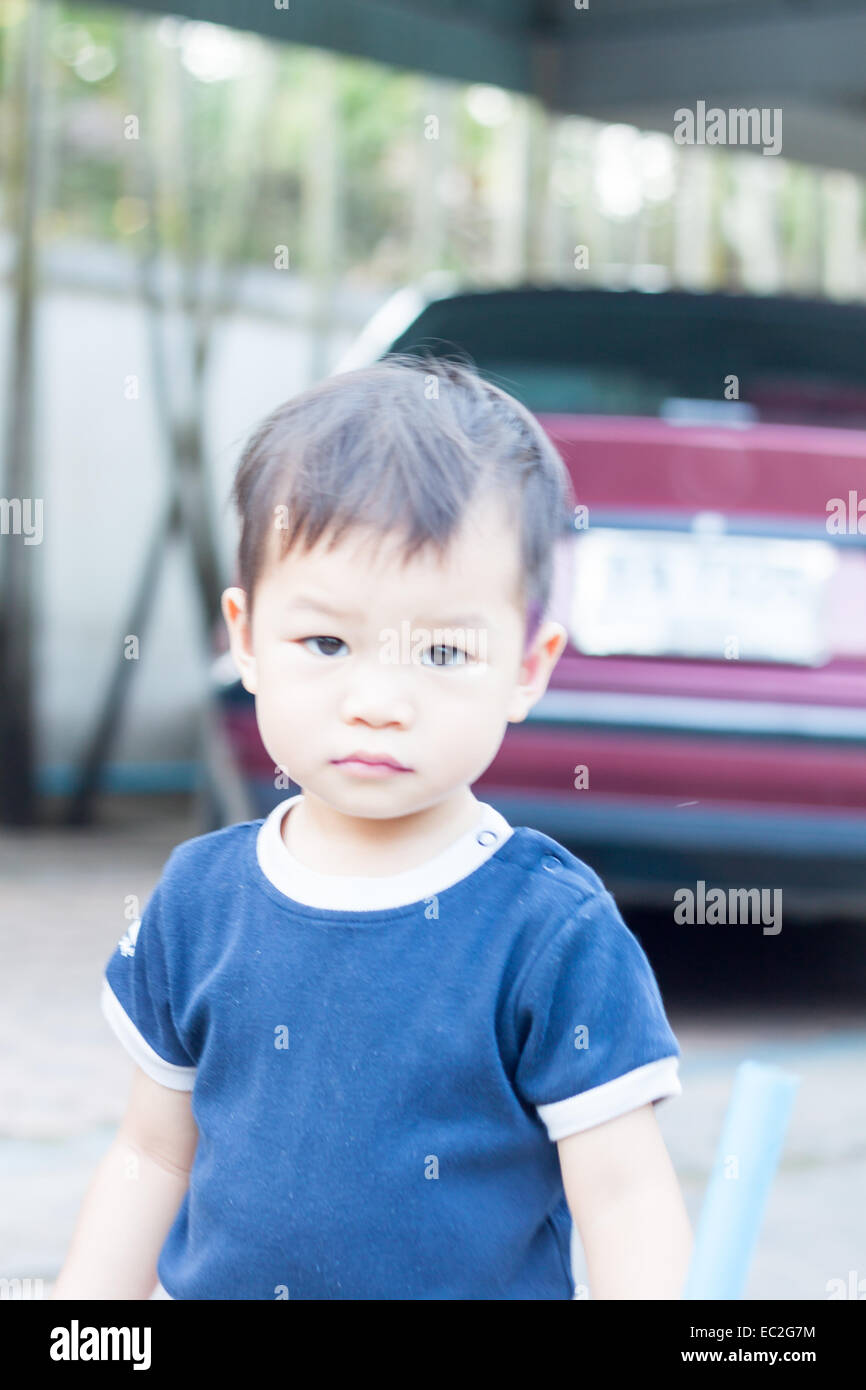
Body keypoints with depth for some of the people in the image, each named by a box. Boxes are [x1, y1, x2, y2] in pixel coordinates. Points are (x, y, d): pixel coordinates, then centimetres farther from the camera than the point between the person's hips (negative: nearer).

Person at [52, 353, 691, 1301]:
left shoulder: (553, 930, -17)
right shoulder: (199, 898, -5)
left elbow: (624, 1197, -15)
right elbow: (154, 1154, 5)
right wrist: (82, 1311, 4)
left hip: (487, 1285, -2)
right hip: (209, 1286, 3)